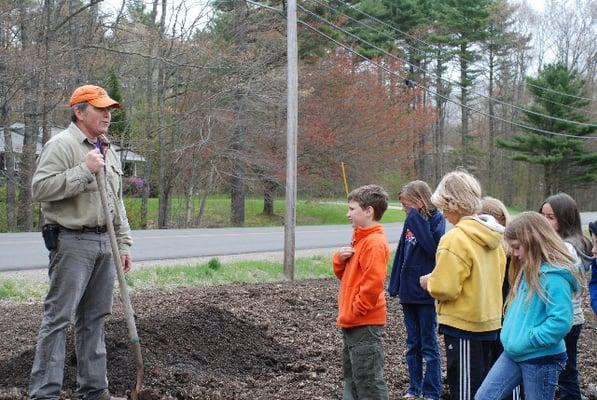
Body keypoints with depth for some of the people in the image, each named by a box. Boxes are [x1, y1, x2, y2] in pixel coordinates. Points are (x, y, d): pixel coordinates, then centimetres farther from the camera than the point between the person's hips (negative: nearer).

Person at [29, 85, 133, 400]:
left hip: (103, 244, 8)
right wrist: (84, 170, -20)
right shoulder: (62, 144, -8)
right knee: (58, 317, -7)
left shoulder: (108, 152, 18)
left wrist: (123, 243, 17)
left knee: (94, 317, 11)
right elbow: (41, 188, -19)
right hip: (72, 243, -8)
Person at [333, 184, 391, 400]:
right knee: (352, 378, 18)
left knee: (369, 382, -5)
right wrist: (340, 258, -1)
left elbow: (372, 285, -25)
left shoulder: (375, 243, -17)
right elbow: (344, 274, 19)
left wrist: (354, 312, -17)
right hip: (353, 323, 10)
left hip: (365, 325, -10)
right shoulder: (359, 238, 13)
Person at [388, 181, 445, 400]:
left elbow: (434, 247, -25)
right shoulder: (410, 222, 10)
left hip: (426, 292, -7)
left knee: (429, 345, 1)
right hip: (408, 291, 7)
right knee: (412, 344, 13)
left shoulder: (436, 218, -9)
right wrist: (395, 285, 12)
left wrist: (417, 219, -22)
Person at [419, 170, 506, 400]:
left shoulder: (456, 239, -20)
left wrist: (429, 282, -1)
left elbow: (445, 288, -22)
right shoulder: (491, 235, 4)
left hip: (463, 325, -8)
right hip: (490, 322, 8)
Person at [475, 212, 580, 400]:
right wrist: (512, 335, 7)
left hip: (541, 359, -9)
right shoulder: (528, 270, 10)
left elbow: (560, 322, -27)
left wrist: (527, 340, -21)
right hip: (513, 354, 9)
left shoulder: (555, 277, -21)